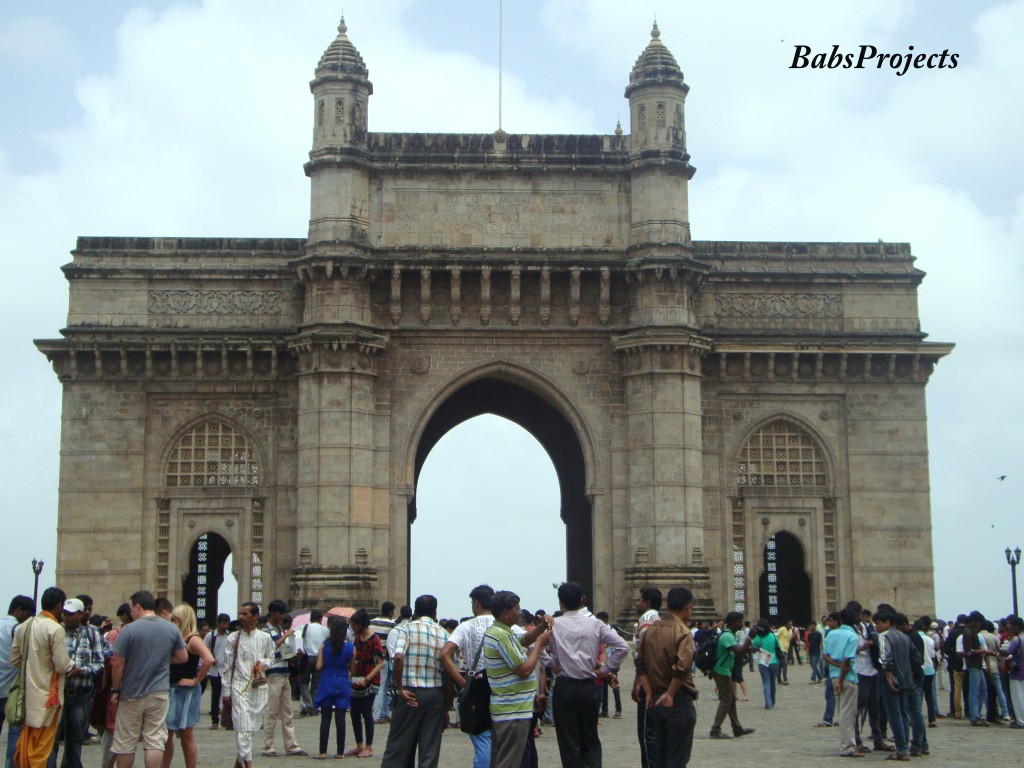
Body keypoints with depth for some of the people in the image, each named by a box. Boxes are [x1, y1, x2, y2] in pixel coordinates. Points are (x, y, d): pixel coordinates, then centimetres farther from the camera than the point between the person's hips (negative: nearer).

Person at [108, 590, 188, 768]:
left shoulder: (129, 630, -13)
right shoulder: (172, 629, 1)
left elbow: (118, 664, -11)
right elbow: (183, 657, 10)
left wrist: (115, 689, 0)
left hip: (132, 695, -3)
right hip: (159, 693, 3)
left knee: (125, 744, 9)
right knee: (155, 741, 3)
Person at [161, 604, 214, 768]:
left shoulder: (193, 639, -13)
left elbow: (209, 659, -29)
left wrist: (196, 680, -21)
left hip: (185, 692, -8)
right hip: (171, 690, 8)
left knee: (186, 736, 0)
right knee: (166, 734, 11)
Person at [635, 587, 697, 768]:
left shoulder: (650, 629, 8)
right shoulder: (682, 632, -15)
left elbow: (640, 663, 5)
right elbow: (682, 668, -26)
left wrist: (649, 693, 2)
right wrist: (670, 694, -15)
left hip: (655, 700, 7)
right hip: (678, 702, -7)